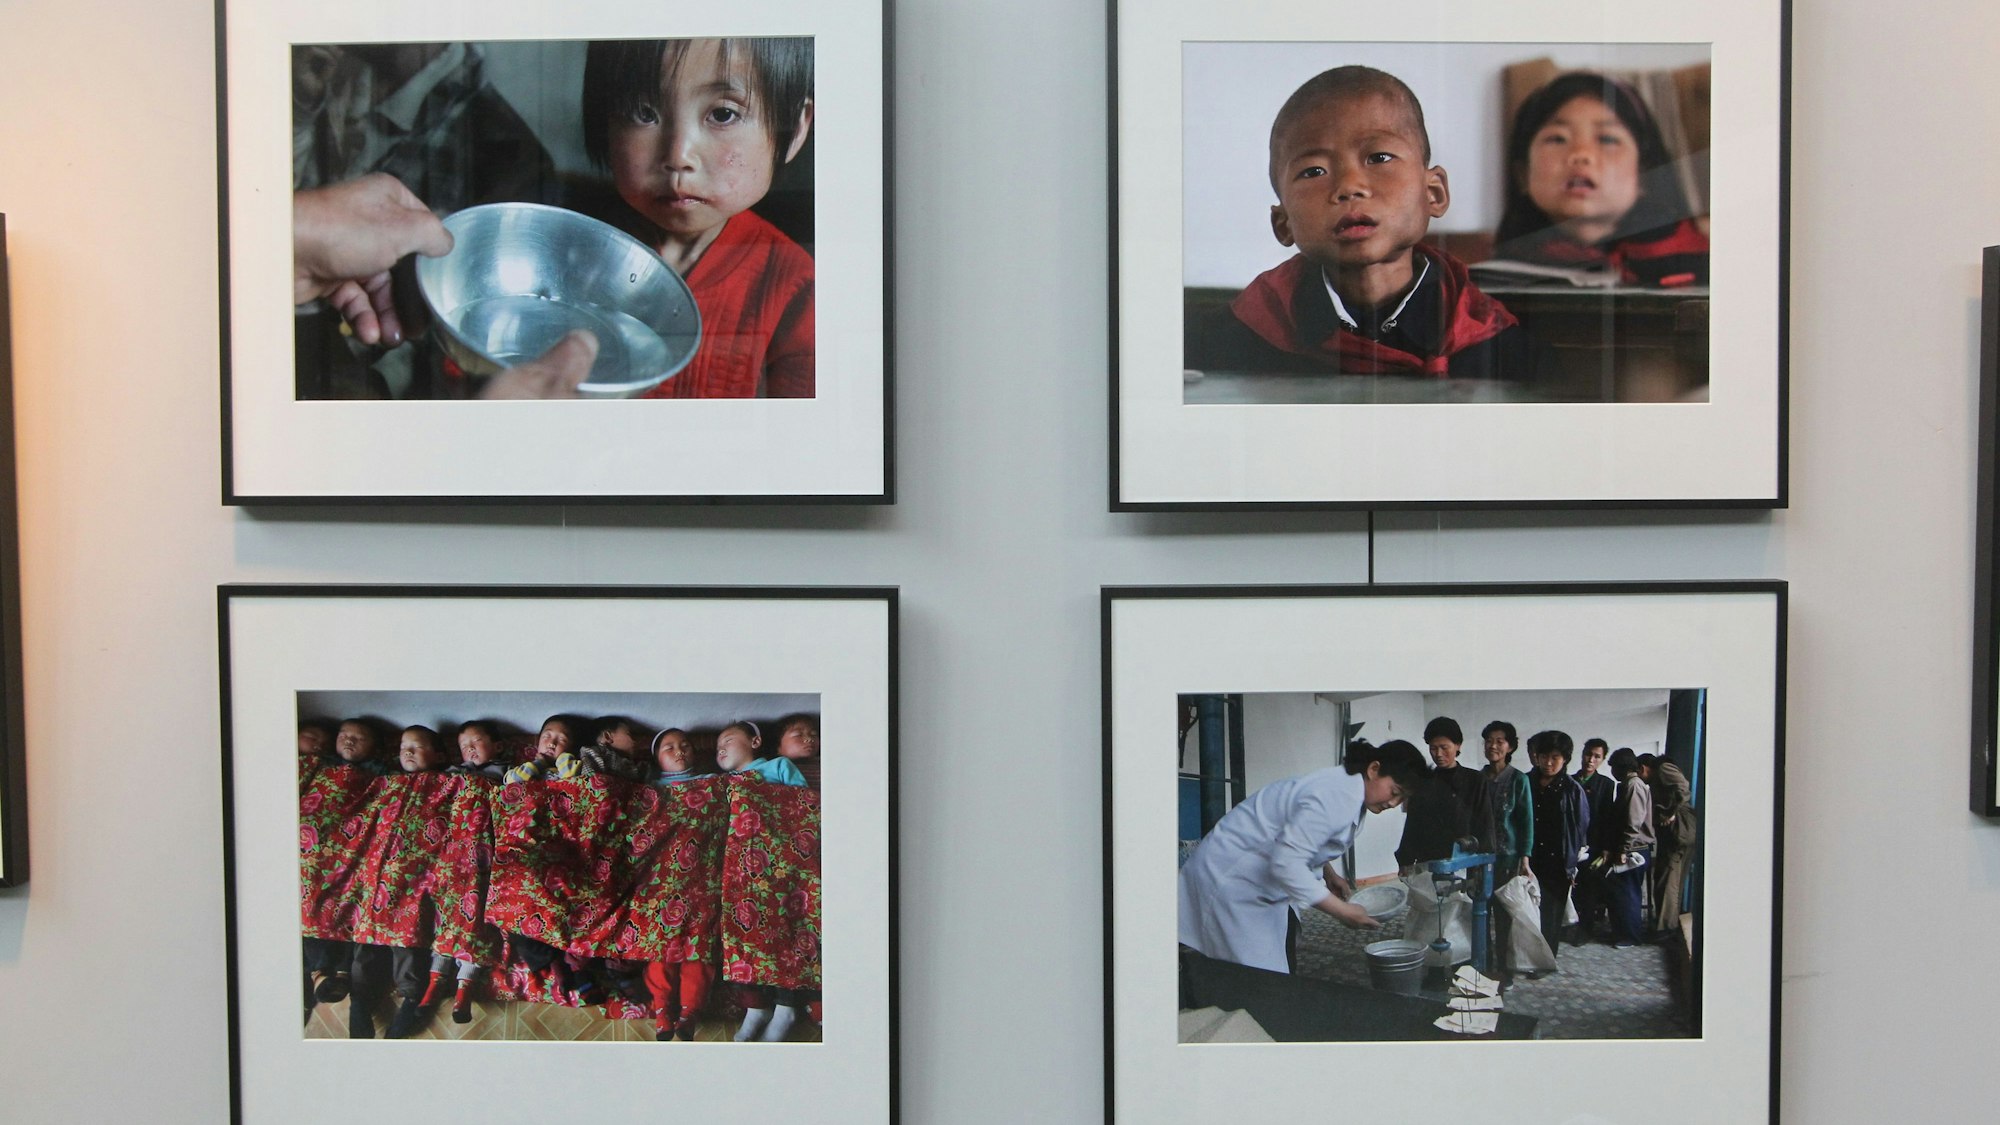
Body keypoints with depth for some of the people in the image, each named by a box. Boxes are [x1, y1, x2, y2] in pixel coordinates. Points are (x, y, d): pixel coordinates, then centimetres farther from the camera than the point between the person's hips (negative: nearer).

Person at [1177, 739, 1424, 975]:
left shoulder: (1347, 789, 5)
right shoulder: (1336, 798, -27)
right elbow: (1286, 863, -33)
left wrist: (1329, 874, 6)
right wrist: (1342, 910, -27)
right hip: (1230, 878, -11)